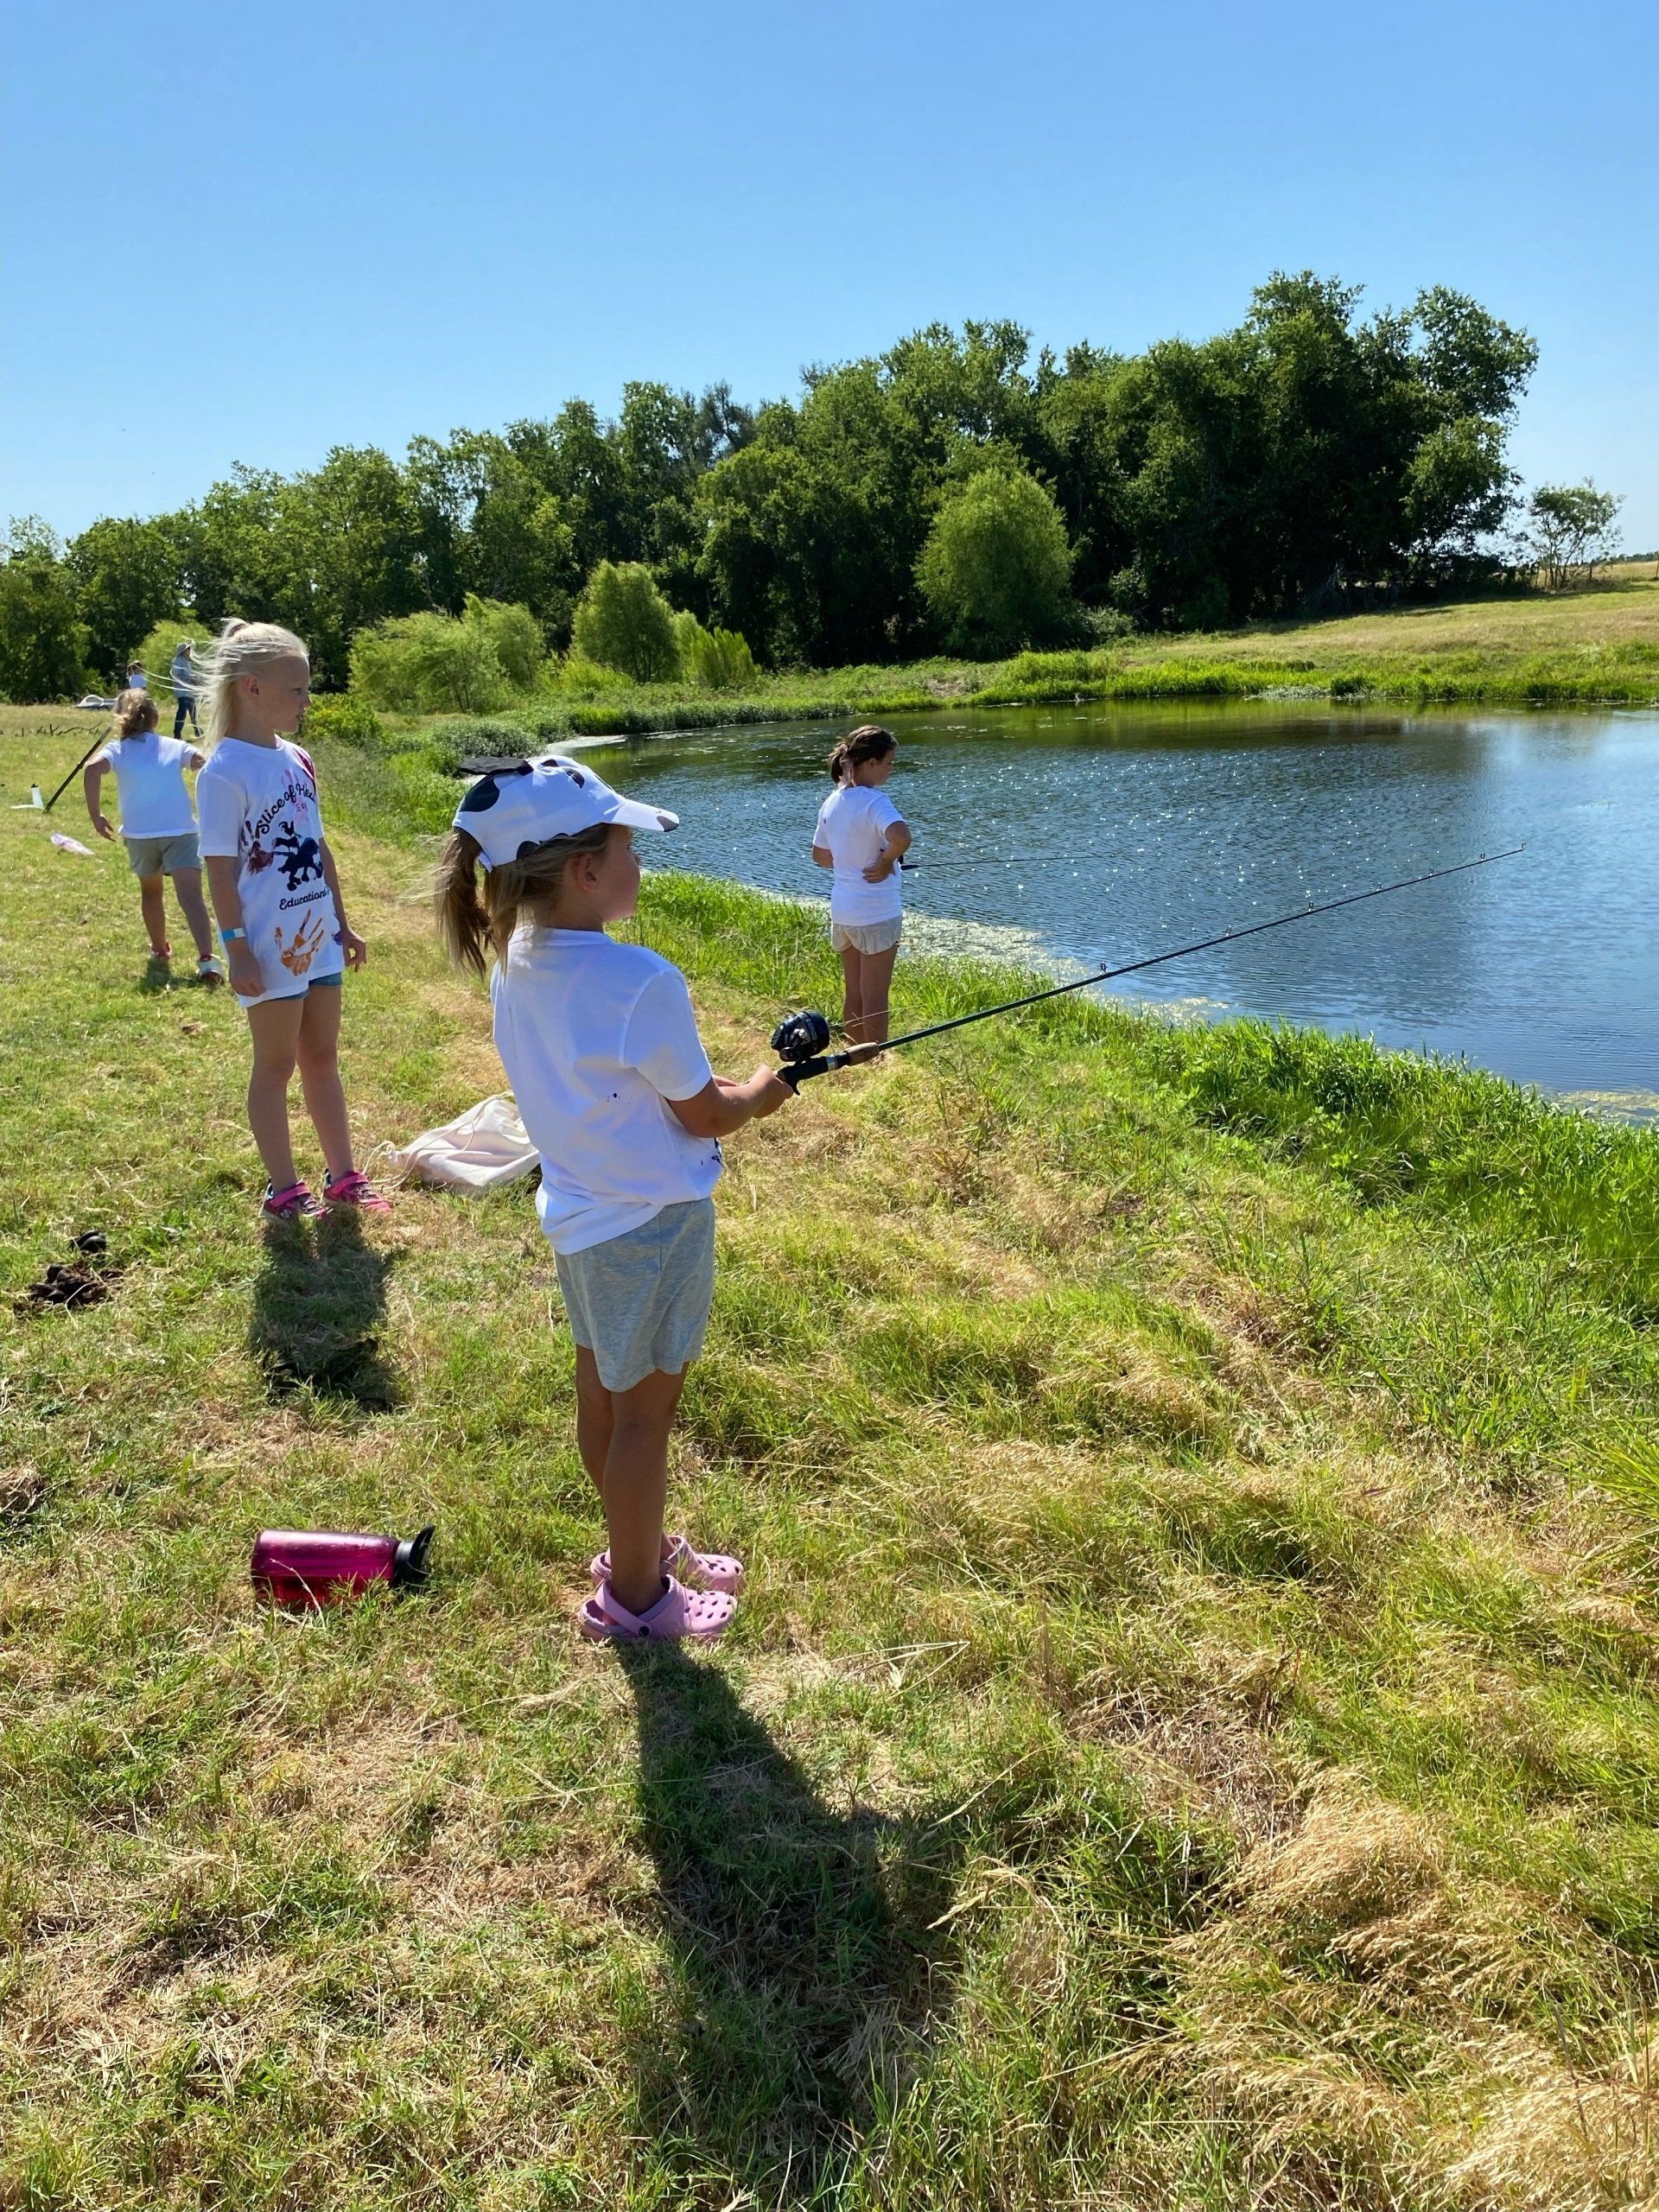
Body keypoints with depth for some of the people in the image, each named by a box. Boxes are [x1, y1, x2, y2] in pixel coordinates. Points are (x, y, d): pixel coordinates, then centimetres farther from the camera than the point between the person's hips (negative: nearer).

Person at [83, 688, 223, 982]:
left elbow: (93, 769, -8)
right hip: (181, 830, -1)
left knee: (151, 890, 26)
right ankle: (206, 958, -31)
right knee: (191, 896, -12)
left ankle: (160, 949, 41)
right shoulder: (174, 746, 15)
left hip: (139, 833, 1)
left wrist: (96, 815, -3)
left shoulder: (118, 749, 12)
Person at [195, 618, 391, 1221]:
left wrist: (342, 924, 16)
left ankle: (342, 1176, 27)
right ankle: (283, 1190, 18)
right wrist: (236, 949, -16)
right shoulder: (225, 771, -15)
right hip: (270, 947, -7)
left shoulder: (296, 760, 8)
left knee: (322, 1059, 15)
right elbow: (221, 868, -15)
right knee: (275, 1066, 6)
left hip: (317, 939, 7)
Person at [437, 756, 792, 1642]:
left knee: (600, 1394, 21)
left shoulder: (513, 966, -3)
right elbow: (704, 1117, -15)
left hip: (575, 1214, 8)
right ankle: (633, 1596, 27)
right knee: (643, 1412, 9)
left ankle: (641, 1547, 43)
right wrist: (759, 1095, 5)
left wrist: (713, 1084, 8)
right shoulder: (642, 983, -27)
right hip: (652, 1222, -8)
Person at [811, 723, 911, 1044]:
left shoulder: (833, 801, 6)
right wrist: (886, 862, -19)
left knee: (854, 994, 16)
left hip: (842, 910, 7)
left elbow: (820, 856, 17)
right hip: (877, 911, -7)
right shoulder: (874, 801, -17)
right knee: (875, 998, 2)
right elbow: (901, 837, -36)